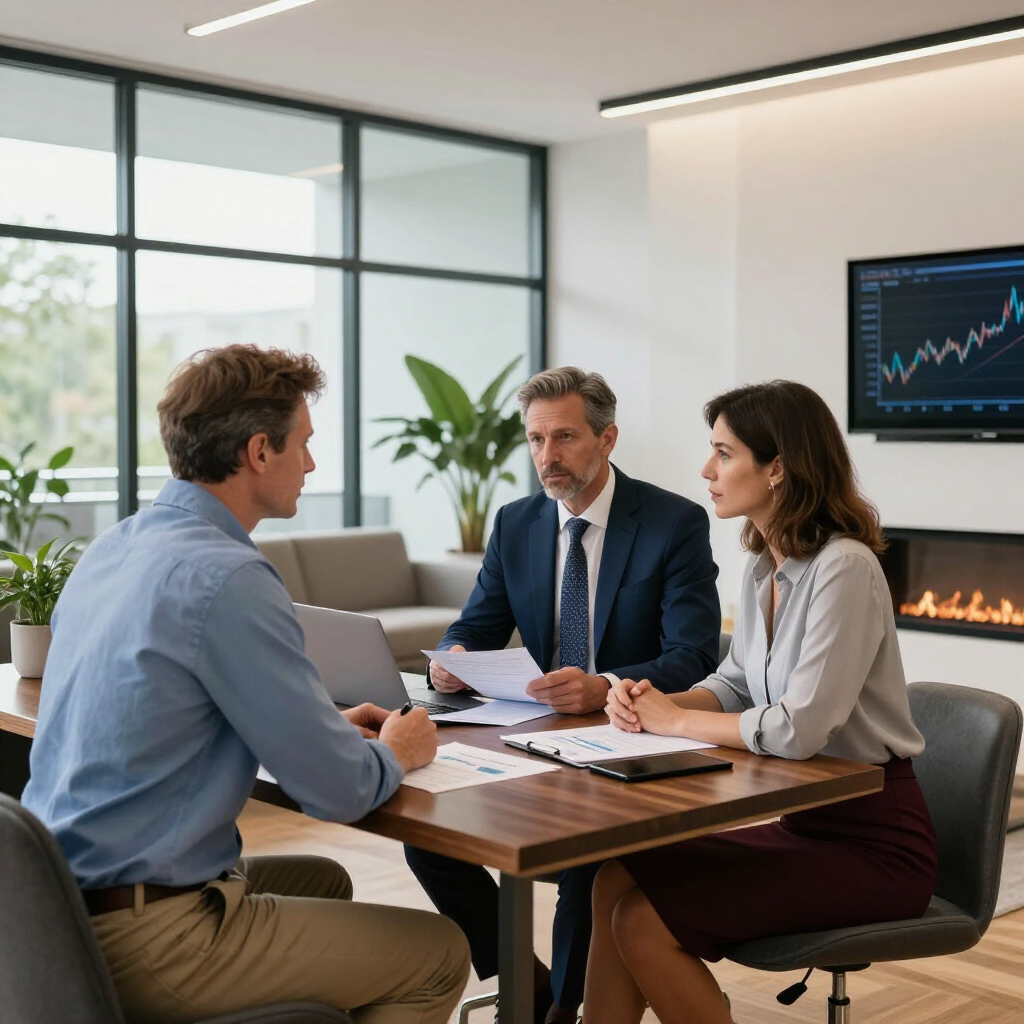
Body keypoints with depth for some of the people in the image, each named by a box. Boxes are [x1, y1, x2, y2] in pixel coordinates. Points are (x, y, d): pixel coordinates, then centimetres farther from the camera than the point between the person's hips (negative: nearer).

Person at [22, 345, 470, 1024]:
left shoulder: (112, 548, 7)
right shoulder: (227, 580, -23)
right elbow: (338, 793, -19)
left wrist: (328, 727, 16)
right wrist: (394, 753, 4)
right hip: (142, 940, -9)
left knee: (323, 879, 29)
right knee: (441, 954, 3)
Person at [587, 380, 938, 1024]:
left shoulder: (844, 568, -21)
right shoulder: (764, 568, 6)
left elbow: (798, 729, -28)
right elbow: (735, 685, 16)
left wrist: (673, 720, -14)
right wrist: (653, 703, -4)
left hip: (875, 842, -8)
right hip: (803, 819, 8)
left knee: (644, 923, -16)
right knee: (617, 880, -4)